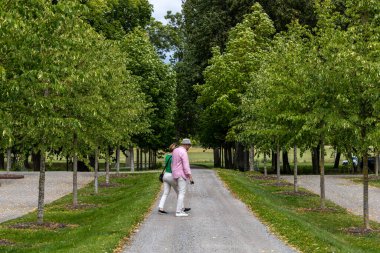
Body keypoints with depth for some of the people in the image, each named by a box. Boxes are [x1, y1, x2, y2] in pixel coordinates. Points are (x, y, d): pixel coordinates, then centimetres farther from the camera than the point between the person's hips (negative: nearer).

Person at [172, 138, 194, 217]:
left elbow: (173, 163, 19)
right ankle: (178, 212, -9)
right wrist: (190, 177, -20)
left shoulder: (175, 150, 12)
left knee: (180, 192, 19)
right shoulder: (184, 153, -17)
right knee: (182, 193, -8)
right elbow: (186, 166, -21)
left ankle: (181, 208, 27)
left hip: (176, 174, 9)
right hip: (181, 175, -9)